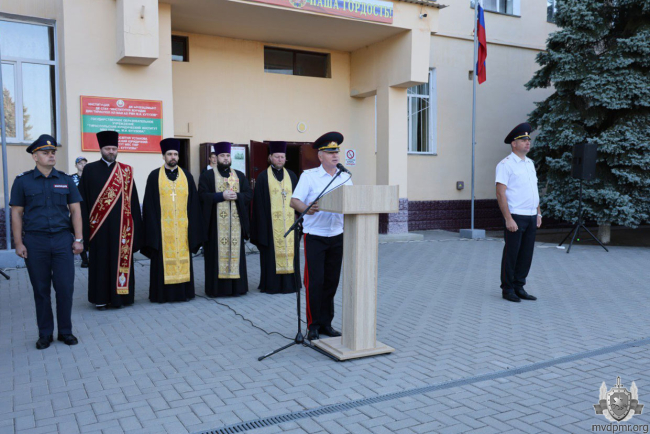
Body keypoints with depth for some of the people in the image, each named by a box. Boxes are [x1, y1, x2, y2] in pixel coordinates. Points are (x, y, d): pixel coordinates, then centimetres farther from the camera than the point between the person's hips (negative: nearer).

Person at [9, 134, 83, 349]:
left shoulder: (65, 180, 7)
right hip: (35, 242, -1)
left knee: (65, 288, 1)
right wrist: (19, 243, -3)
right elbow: (16, 213, 3)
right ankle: (45, 334, 19)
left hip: (63, 240, 1)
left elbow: (75, 210, 6)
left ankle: (65, 331, 15)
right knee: (41, 290, 7)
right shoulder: (23, 181, 3)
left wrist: (78, 239, 0)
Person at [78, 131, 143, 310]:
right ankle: (101, 298, 14)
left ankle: (119, 295, 14)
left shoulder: (126, 171, 7)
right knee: (100, 261, 5)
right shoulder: (90, 170, 4)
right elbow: (83, 199, 1)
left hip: (120, 224, 1)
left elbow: (132, 199, 5)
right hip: (99, 225, -1)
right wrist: (86, 224, -6)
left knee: (120, 258, 4)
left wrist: (134, 224, -1)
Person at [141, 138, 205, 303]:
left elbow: (193, 202, 7)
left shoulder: (186, 176, 9)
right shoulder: (154, 176, 3)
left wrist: (192, 226, 0)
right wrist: (152, 227, -8)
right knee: (163, 260, 1)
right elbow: (149, 204, 0)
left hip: (182, 227, 2)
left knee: (183, 258, 5)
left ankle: (184, 291, 15)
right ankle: (162, 294, 11)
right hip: (162, 228, -2)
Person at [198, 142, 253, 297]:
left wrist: (237, 196, -11)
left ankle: (237, 286, 9)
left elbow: (249, 194, 8)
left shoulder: (240, 176, 15)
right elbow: (202, 195, -6)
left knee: (236, 252, 3)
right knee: (217, 253, -3)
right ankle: (217, 287, 2)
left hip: (236, 222, 3)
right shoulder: (207, 176, 5)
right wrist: (221, 196, -16)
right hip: (216, 223, -3)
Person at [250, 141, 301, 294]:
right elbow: (259, 203, -1)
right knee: (272, 252, 0)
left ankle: (290, 283, 14)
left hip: (289, 222, 3)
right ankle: (272, 285, 8)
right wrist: (262, 223, -8)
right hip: (271, 223, -3)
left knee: (289, 251, 5)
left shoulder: (292, 176, 11)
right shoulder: (263, 177, 2)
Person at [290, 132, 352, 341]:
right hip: (315, 236, -4)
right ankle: (313, 326, 10)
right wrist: (306, 209, -32)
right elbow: (294, 201, -11)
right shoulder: (309, 176, -4)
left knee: (332, 281, 9)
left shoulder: (345, 178, 9)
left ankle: (326, 323, 22)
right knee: (315, 282, -3)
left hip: (337, 236, 4)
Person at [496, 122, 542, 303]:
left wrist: (538, 213, 15)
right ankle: (507, 289, 11)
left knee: (526, 254, 10)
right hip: (516, 216, -7)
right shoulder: (506, 164, -9)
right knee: (511, 254, 0)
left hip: (531, 216, 7)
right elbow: (500, 193, -14)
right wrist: (508, 219, -19)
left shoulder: (530, 163, 16)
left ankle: (519, 287, 20)